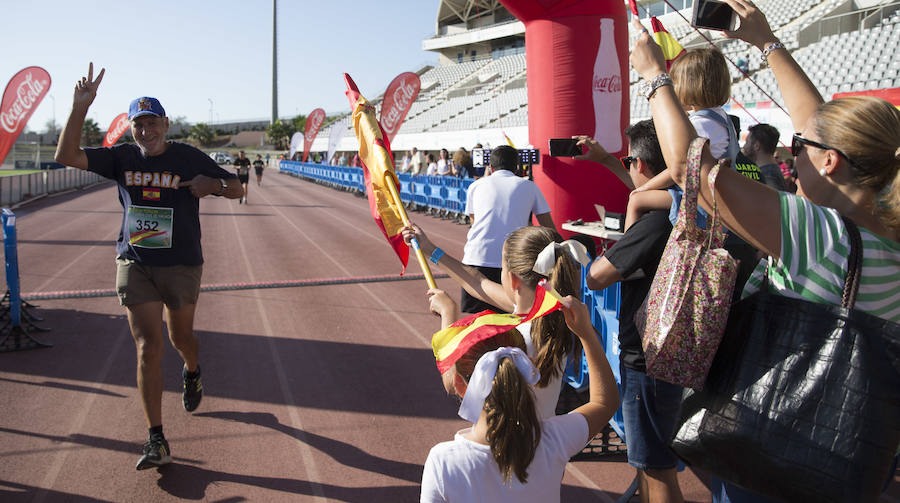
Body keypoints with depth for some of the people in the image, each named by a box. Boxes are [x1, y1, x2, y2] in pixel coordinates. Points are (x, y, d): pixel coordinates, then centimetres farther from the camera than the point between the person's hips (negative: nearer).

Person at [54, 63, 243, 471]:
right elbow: (66, 156, -5)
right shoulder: (122, 158, 2)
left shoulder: (190, 158, -3)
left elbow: (236, 189, 1)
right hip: (134, 264, 1)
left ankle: (192, 373, 53)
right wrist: (80, 109, -16)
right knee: (148, 346, -6)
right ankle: (156, 441, -3)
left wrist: (212, 183, -21)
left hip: (182, 265, -1)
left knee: (180, 337, 14)